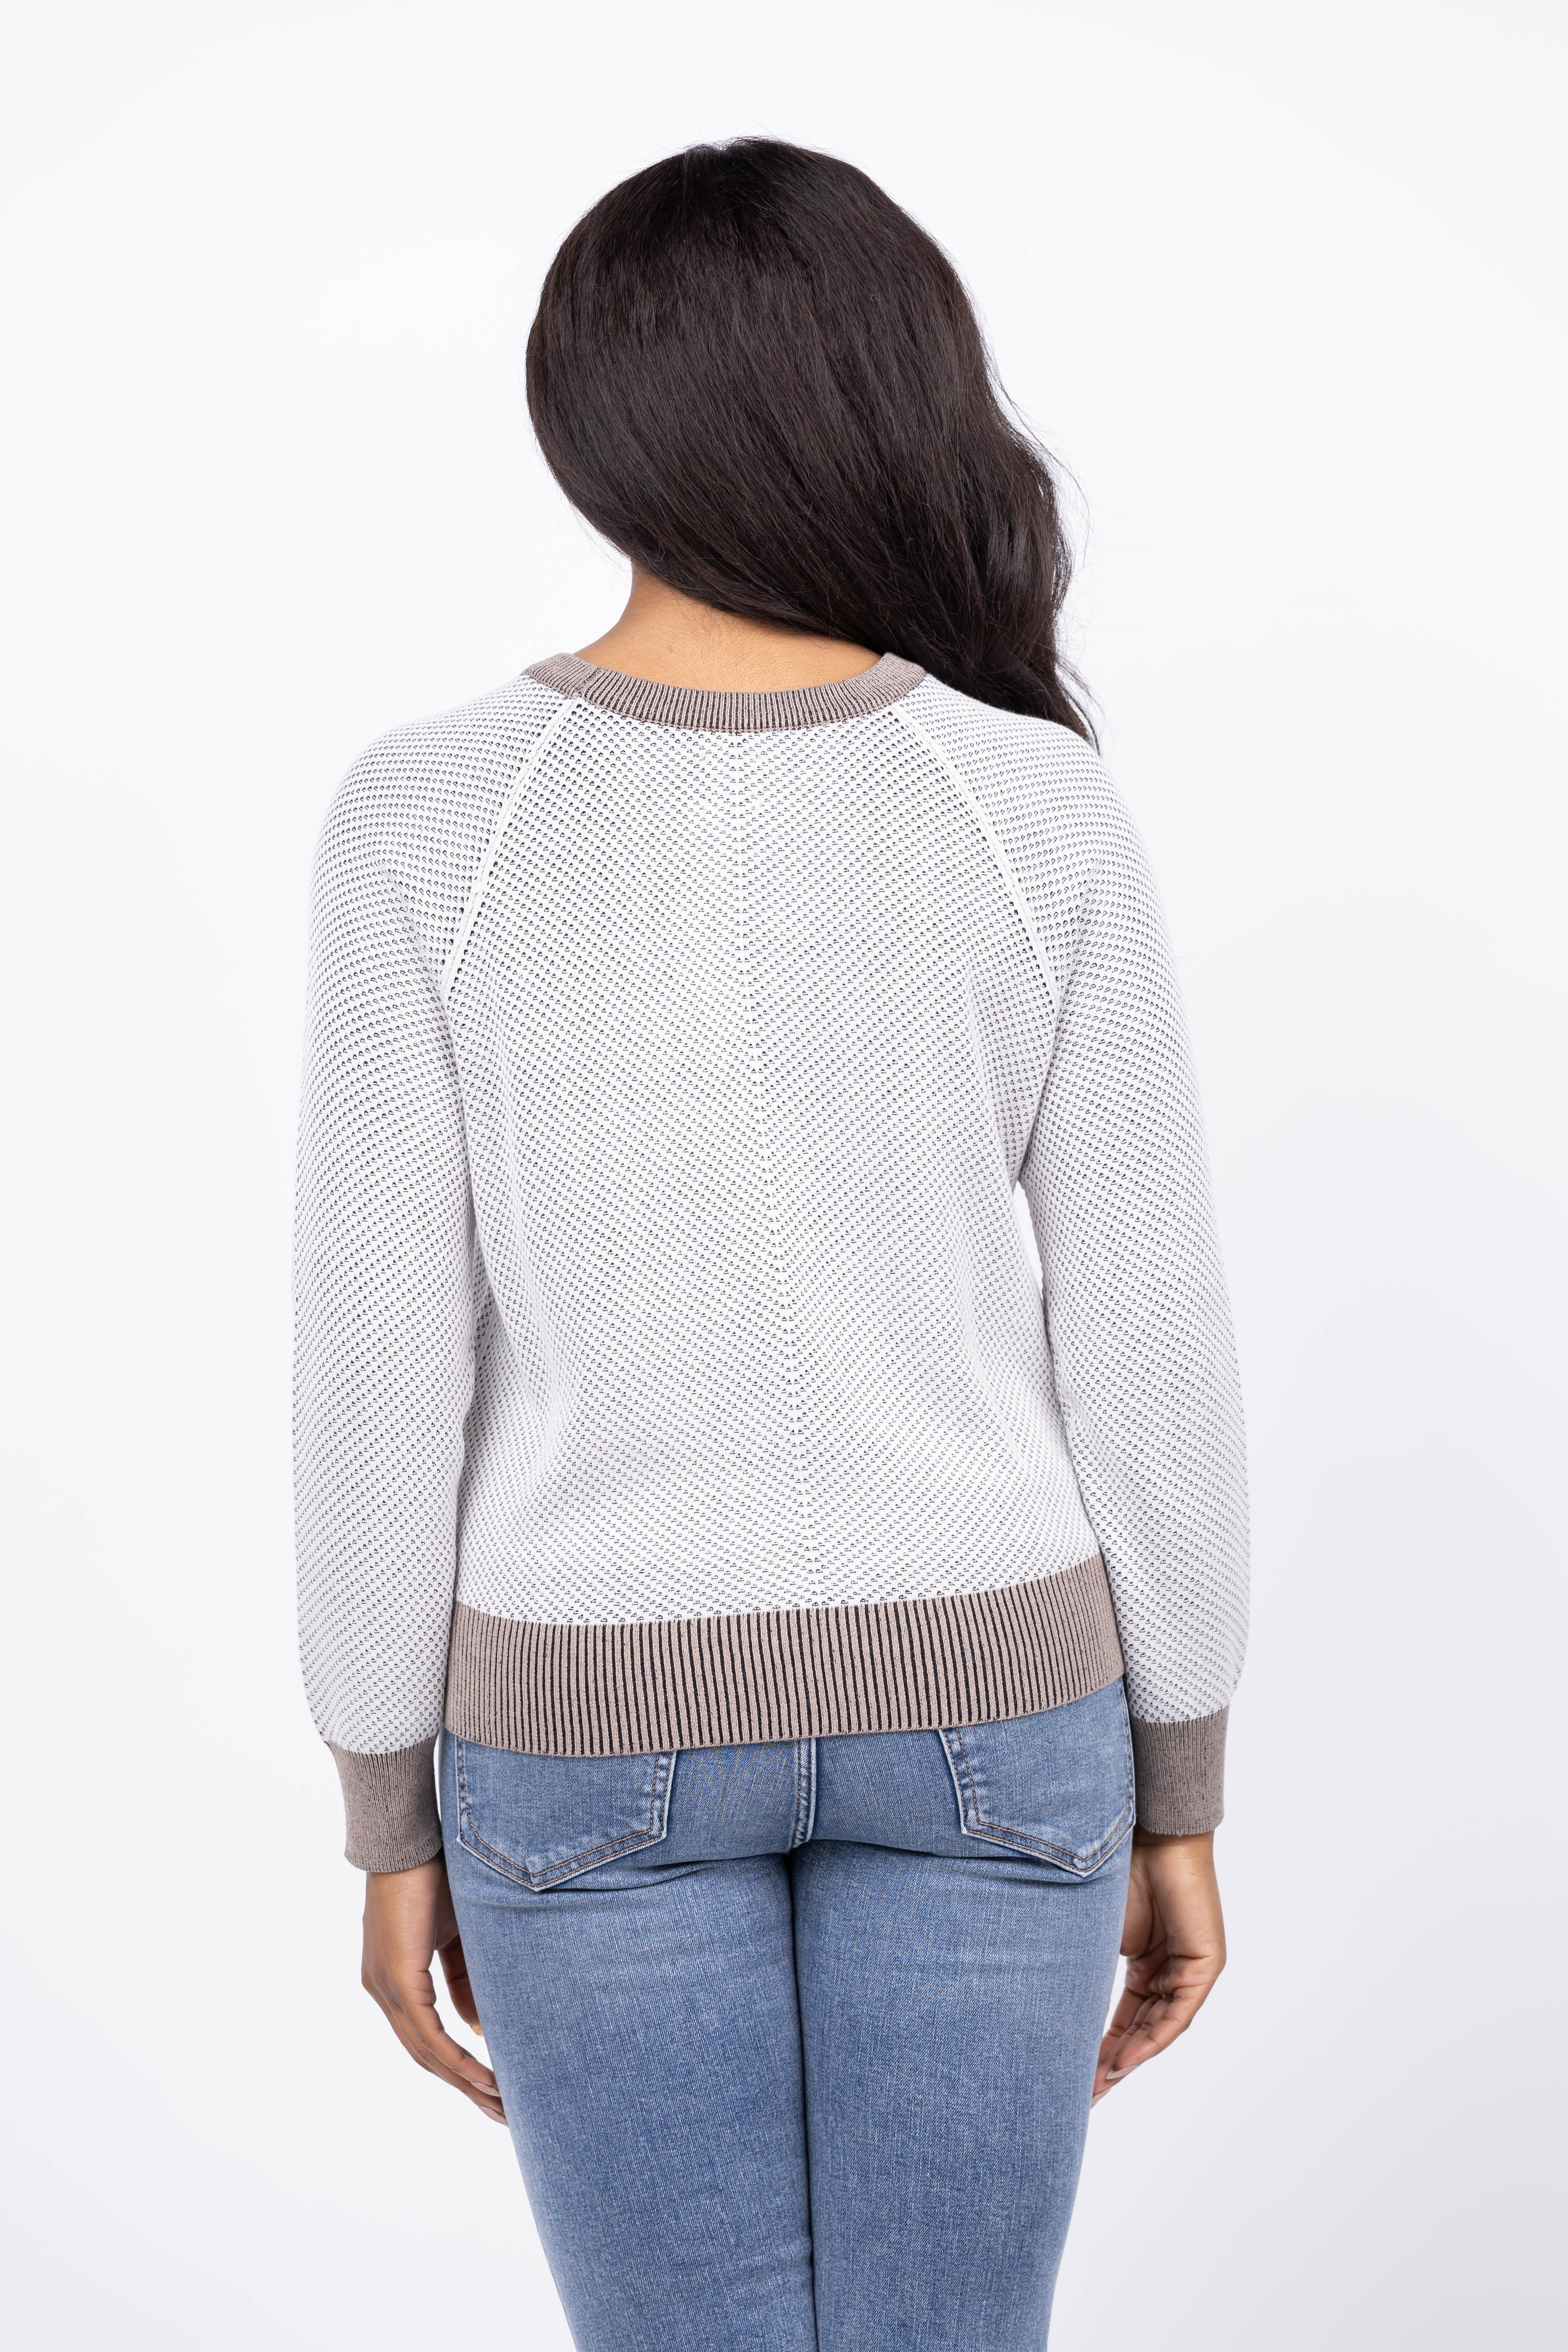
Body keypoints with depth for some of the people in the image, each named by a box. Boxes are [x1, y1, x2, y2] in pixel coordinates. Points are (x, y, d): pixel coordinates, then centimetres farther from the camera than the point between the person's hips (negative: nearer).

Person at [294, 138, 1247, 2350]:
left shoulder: (428, 819, -12)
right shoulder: (1044, 815, -10)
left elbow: (385, 1364, -9)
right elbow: (1148, 1354, -6)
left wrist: (392, 1820, 3)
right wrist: (1180, 1800, 6)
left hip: (601, 1721, 0)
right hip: (971, 1696, 1)